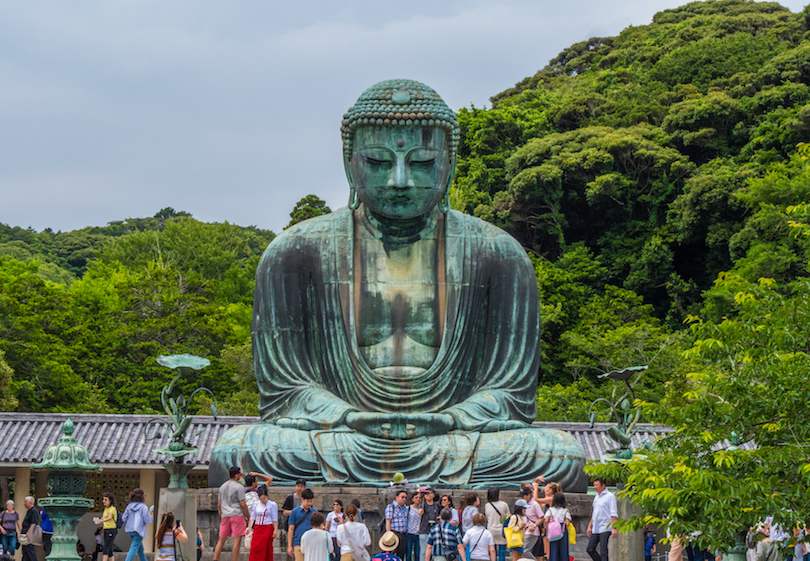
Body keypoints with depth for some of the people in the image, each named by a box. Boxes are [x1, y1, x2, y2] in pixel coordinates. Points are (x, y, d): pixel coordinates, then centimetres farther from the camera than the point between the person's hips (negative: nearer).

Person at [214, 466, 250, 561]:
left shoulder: (222, 487, 14)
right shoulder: (239, 487, -6)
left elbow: (219, 505, 15)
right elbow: (243, 505, -9)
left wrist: (221, 518, 21)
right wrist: (249, 518, -2)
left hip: (225, 516, 6)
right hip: (237, 514, -6)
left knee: (221, 540, 8)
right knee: (237, 540, -5)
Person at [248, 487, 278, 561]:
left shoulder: (272, 505, -3)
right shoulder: (256, 504, 10)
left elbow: (275, 519, -3)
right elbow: (252, 517, 14)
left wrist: (275, 530, -8)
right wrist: (249, 527, 5)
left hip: (267, 528, -4)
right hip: (257, 528, 4)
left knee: (265, 549, -4)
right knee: (254, 548, -4)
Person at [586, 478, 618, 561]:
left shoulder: (610, 496, -4)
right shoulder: (596, 497, 18)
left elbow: (614, 514, -10)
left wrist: (614, 528, -17)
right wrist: (590, 526, 20)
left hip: (605, 529, -8)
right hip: (595, 529, 8)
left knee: (603, 551, -9)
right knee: (590, 549, 4)